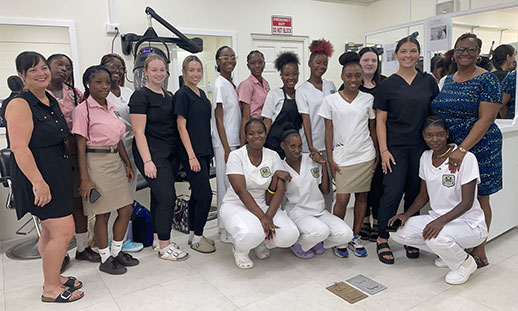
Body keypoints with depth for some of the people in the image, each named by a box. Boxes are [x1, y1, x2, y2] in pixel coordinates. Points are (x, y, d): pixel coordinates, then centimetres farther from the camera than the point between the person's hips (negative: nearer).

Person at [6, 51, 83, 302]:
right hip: (38, 175, -9)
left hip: (58, 172, 9)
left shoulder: (51, 101, 11)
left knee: (50, 230, 17)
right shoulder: (20, 105, -15)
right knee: (64, 230, -7)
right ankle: (51, 289, 9)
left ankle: (53, 278, 32)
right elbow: (19, 148, -22)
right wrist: (39, 183, -26)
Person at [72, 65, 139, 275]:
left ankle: (117, 252, 27)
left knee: (127, 209, 9)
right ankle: (105, 259, 20)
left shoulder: (110, 108, 12)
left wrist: (128, 164, 15)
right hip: (96, 162, -7)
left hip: (115, 161, 7)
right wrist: (84, 179, -16)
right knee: (102, 213, 3)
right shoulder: (83, 109, -8)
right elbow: (81, 145, -11)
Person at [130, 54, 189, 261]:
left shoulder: (168, 96, 14)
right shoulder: (140, 96, -9)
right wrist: (147, 161, -18)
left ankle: (158, 238, 26)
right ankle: (164, 247, 3)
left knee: (159, 197, 14)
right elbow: (139, 132, -13)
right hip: (152, 153, -7)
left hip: (170, 153, 7)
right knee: (167, 197, -9)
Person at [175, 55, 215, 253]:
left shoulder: (202, 94, 15)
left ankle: (193, 234, 24)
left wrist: (208, 151, 15)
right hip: (191, 152, -8)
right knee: (205, 194, -9)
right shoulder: (182, 94, -8)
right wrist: (191, 155, -18)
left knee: (197, 194, 13)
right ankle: (197, 238, 6)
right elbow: (181, 126, -13)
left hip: (204, 151, 8)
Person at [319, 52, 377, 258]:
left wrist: (377, 156, 8)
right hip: (342, 157, -2)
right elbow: (329, 131, 1)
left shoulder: (368, 99, 5)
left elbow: (372, 129, 11)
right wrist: (330, 160, -3)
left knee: (362, 196, 8)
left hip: (365, 156, 2)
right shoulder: (331, 101, 1)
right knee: (342, 199, -5)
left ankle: (355, 237, 23)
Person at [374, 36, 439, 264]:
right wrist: (383, 150, -9)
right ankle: (382, 239, 8)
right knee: (393, 192, -7)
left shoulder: (428, 82, 8)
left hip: (421, 147, 3)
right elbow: (380, 120, -2)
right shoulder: (388, 84, 0)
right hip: (396, 147, -3)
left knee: (415, 192, 9)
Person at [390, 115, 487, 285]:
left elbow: (467, 202, -20)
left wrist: (441, 221, -35)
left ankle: (465, 263, 0)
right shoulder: (425, 157, 2)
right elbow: (423, 196, 10)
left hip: (468, 223, -7)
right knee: (399, 232, -10)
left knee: (435, 238, -36)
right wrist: (406, 214, -6)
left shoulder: (466, 158, -17)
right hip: (437, 218, 7)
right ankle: (447, 253, 11)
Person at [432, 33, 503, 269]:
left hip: (477, 147, -6)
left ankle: (479, 253, 18)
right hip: (448, 148, 6)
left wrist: (462, 149, -25)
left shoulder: (486, 80, -8)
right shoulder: (448, 80, 11)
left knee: (478, 198, 4)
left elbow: (485, 119, -16)